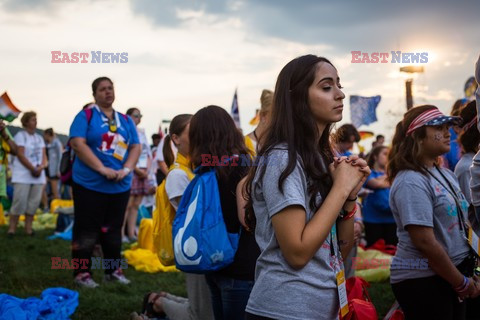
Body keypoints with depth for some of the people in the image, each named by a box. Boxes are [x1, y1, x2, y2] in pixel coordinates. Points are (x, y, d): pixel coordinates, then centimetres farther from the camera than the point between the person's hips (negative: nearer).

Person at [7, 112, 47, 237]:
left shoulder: (39, 137, 17)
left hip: (38, 175, 6)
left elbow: (44, 155, 11)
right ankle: (12, 229, -5)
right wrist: (33, 169, -14)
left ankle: (28, 228, 7)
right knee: (19, 201, -11)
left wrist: (41, 166, -9)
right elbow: (20, 155, -11)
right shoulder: (21, 135, -1)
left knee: (34, 202, 1)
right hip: (22, 175, -6)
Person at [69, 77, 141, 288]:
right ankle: (82, 273, 7)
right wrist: (102, 169, -19)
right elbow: (78, 143, -13)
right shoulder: (86, 116, -2)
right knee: (86, 230, 0)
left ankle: (113, 270, 23)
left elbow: (136, 147, 9)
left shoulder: (126, 120, 13)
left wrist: (126, 170, -9)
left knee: (113, 230, 13)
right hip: (89, 184, -5)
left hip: (120, 186, 5)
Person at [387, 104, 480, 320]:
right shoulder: (411, 182, -18)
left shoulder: (444, 174, 10)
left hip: (450, 275, 8)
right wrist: (463, 283, -14)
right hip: (421, 280, -8)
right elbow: (425, 242, -23)